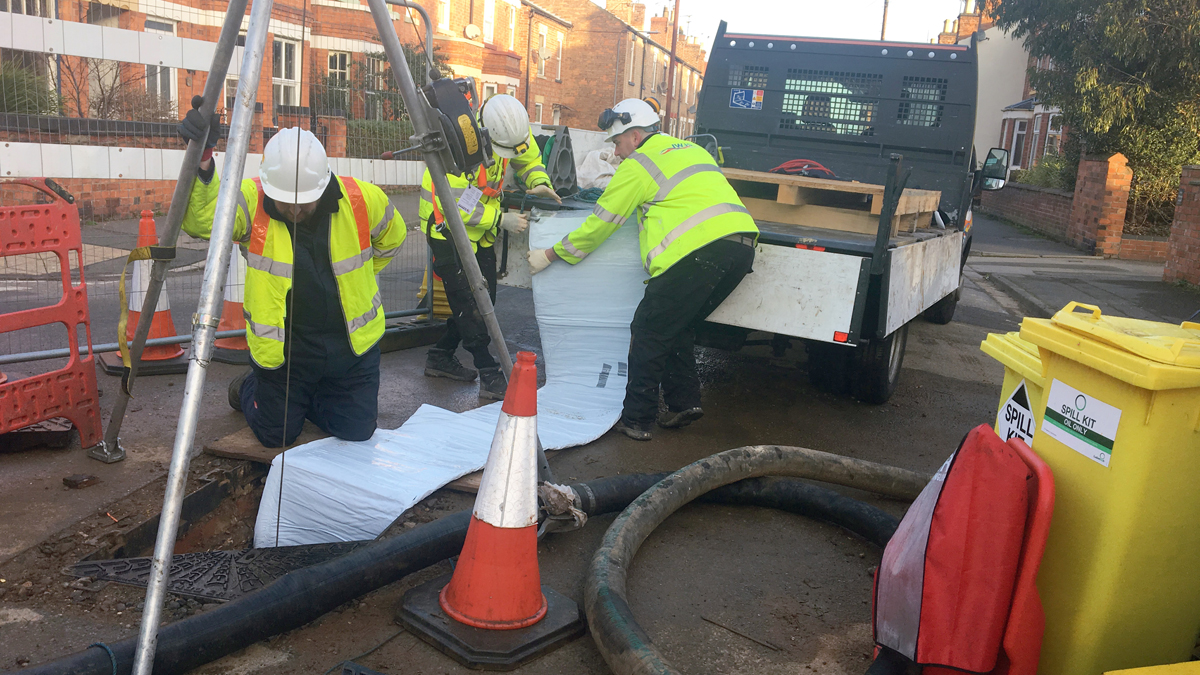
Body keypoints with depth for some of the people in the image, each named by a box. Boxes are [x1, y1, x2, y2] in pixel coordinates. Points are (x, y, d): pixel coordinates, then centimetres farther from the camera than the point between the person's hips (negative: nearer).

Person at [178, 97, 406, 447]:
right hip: (281, 349, -1)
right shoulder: (251, 201, -19)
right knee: (276, 435, 12)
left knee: (357, 431, 9)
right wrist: (202, 159, -53)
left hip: (353, 342, 2)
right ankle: (248, 388, 45)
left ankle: (309, 398, 41)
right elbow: (199, 218, -39)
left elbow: (392, 238, 7)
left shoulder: (361, 199, -15)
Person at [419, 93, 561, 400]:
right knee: (469, 302, -10)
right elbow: (456, 205, -28)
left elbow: (530, 159, 9)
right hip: (447, 225, -8)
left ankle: (441, 357, 24)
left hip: (479, 228, 8)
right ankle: (490, 375, -7)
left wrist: (540, 183, -12)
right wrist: (502, 219, -29)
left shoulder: (509, 129, -11)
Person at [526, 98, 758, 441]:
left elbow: (600, 223, 10)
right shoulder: (691, 149, 29)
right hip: (741, 245, 8)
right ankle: (684, 403, 20)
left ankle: (636, 420, 8)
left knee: (648, 334, 3)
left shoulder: (638, 164, 6)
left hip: (698, 251, -8)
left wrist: (550, 254, 20)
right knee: (677, 328, 22)